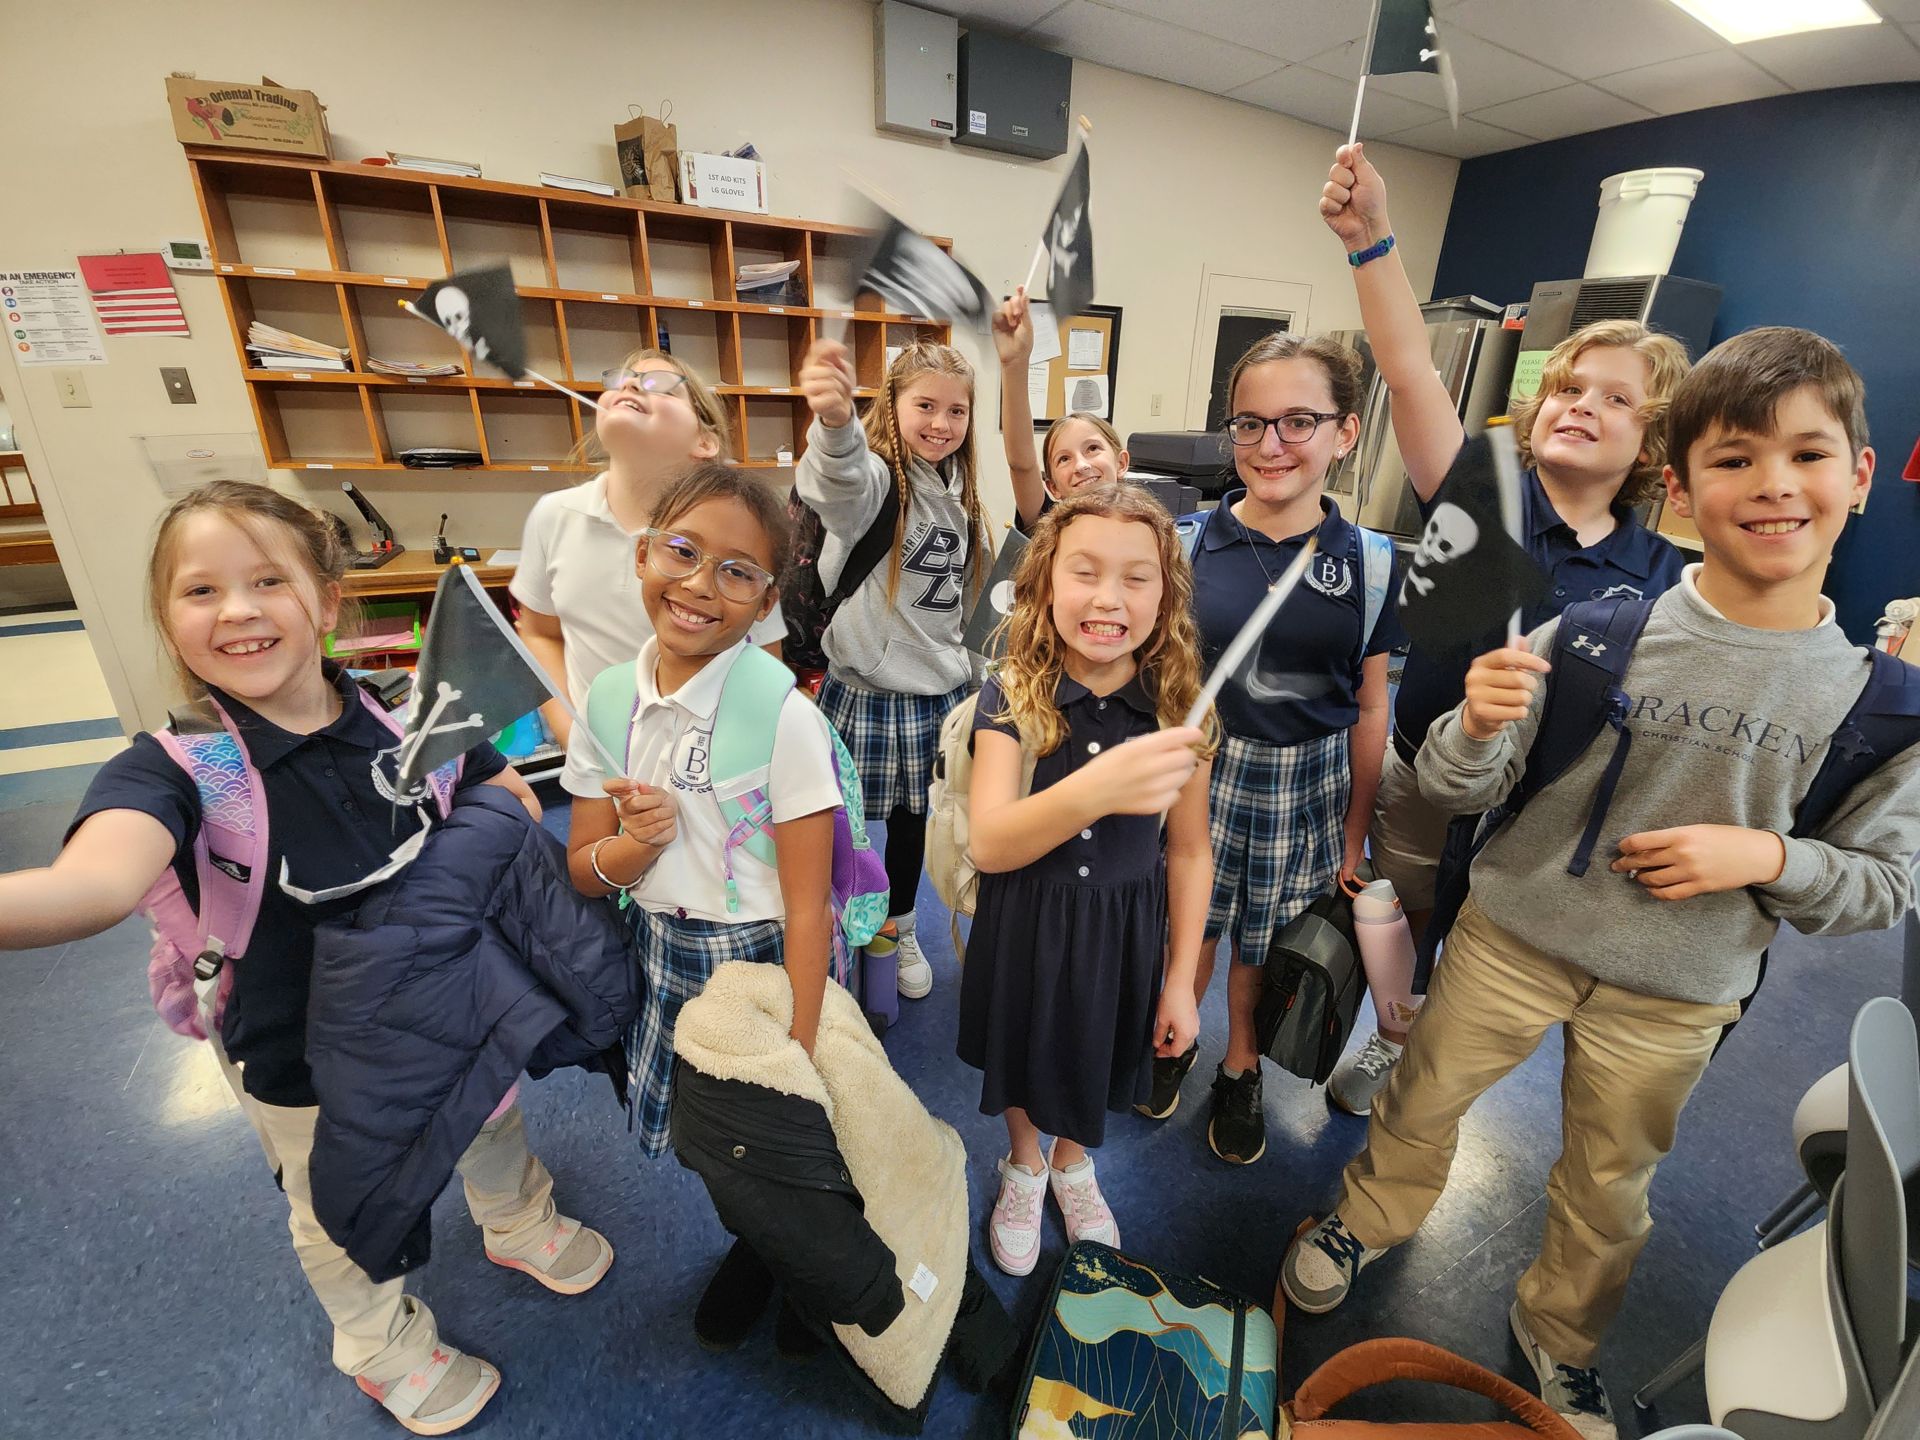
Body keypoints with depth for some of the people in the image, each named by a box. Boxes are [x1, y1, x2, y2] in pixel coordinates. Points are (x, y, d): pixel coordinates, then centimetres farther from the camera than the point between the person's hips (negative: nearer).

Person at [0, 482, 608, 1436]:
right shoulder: (174, 769, -25)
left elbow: (512, 801, 1)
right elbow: (99, 884, -48)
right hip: (305, 1057, -2)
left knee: (491, 1124, 29)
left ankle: (522, 1226, 63)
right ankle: (383, 1344, 57)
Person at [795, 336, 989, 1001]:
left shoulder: (957, 491, 7)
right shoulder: (875, 476, -15)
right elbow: (840, 485, -43)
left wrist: (956, 662, 19)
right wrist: (835, 422, -63)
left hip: (938, 689, 6)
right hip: (867, 690, -6)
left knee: (913, 818, 20)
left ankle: (899, 930, 41)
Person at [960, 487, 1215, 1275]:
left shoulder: (1178, 707, -13)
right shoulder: (1010, 698, -20)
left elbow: (1189, 851, -4)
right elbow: (988, 845, -31)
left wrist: (1180, 979, -1)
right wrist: (1093, 791, -49)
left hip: (1124, 929, 2)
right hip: (1024, 924, -1)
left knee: (1092, 1054, 26)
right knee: (1023, 1053, 23)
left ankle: (1072, 1162, 60)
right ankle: (1024, 1163, 57)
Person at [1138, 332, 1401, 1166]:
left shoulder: (1370, 563, -5)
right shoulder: (1189, 545, -8)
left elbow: (1370, 710, 2)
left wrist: (1355, 829, 5)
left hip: (1309, 782, 1)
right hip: (1203, 770, 0)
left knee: (1268, 940, 17)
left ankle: (1240, 1071, 45)